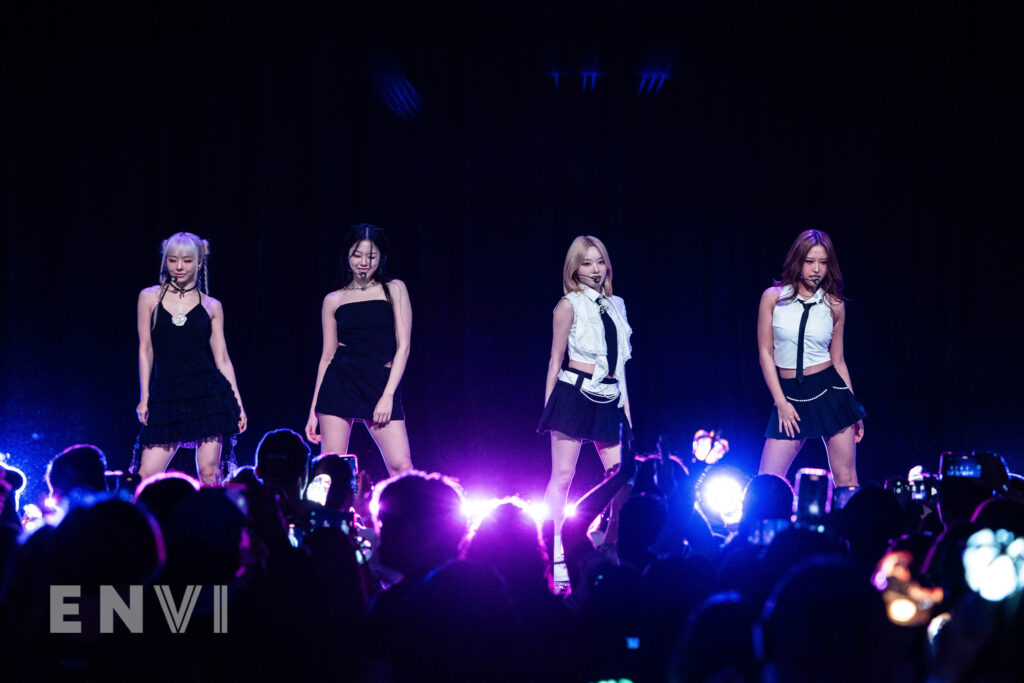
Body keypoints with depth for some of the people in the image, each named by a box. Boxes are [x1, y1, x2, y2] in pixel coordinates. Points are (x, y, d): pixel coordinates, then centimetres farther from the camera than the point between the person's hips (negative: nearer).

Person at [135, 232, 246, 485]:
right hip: (166, 395, 1)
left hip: (207, 393, -1)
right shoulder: (149, 297, 7)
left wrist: (238, 404, 3)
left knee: (208, 471, -4)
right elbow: (145, 350, 8)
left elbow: (222, 358, 8)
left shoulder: (211, 306, 8)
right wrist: (144, 397, 3)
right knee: (147, 476, -8)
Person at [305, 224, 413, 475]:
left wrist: (388, 396, -9)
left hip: (381, 384, -1)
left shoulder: (394, 290, 7)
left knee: (401, 466, -13)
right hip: (340, 383, 1)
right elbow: (327, 356, 14)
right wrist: (313, 410, 10)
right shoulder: (333, 300, 12)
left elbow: (403, 346, 2)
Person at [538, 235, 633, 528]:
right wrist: (548, 406, -2)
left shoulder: (615, 305, 15)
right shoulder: (570, 305, 0)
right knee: (563, 475, -6)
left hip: (608, 400, 6)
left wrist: (626, 408, 16)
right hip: (575, 395, -5)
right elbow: (556, 360, 1)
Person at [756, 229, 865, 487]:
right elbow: (766, 352, 1)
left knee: (845, 479, 0)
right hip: (790, 396, -1)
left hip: (830, 392, 1)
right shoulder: (773, 298, 1)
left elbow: (838, 359, 11)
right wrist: (781, 403, -5)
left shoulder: (834, 305, 5)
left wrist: (854, 409, 10)